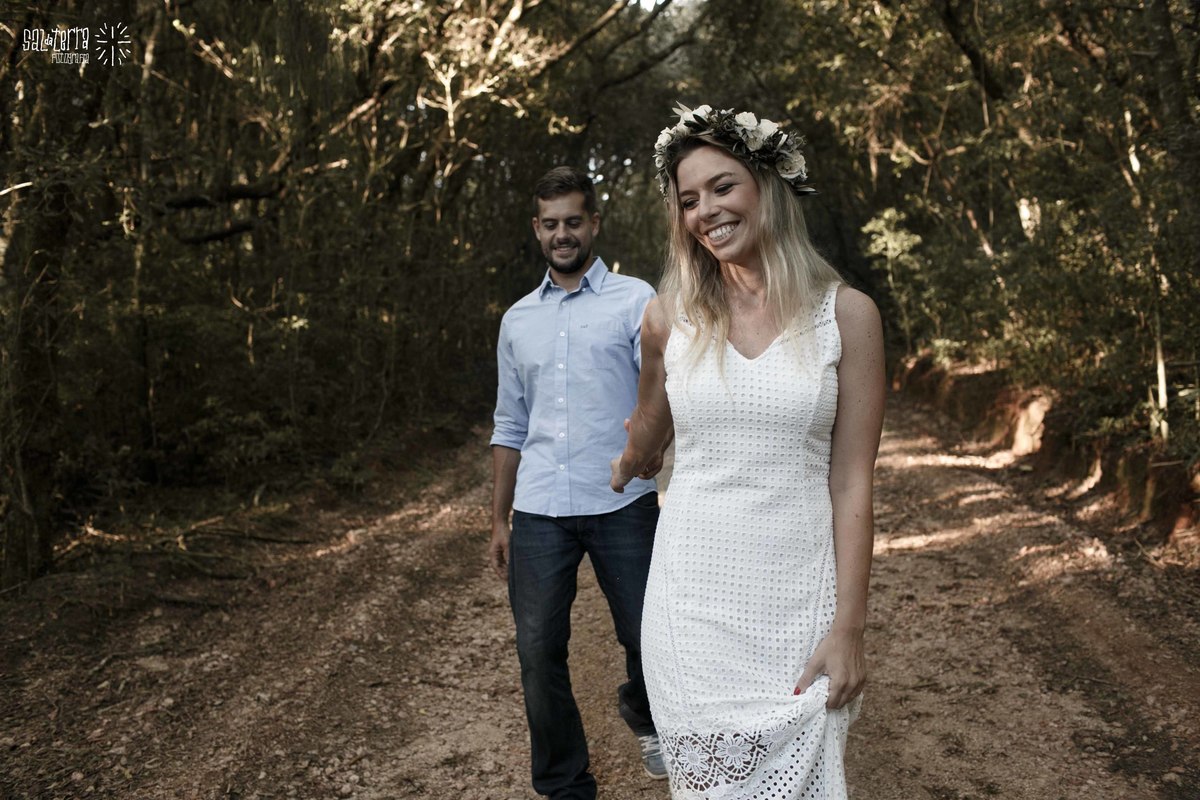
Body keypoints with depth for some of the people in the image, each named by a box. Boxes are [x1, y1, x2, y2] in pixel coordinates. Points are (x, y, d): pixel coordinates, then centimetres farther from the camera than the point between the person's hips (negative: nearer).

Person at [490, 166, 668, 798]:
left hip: (622, 505, -3)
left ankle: (642, 713, 39)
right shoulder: (518, 320, 16)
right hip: (538, 511, 4)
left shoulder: (635, 300, 2)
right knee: (539, 653, 5)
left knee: (649, 638, 2)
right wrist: (499, 520, 16)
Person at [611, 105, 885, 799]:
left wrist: (848, 626, -7)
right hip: (692, 593, 2)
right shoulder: (671, 317, 2)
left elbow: (851, 481, -5)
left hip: (797, 596, -1)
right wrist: (625, 472, 39)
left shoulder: (846, 314, -3)